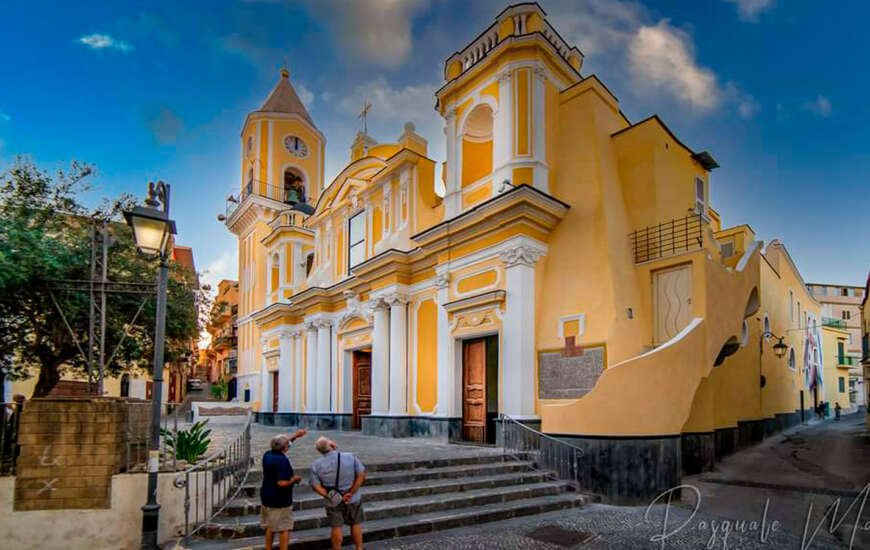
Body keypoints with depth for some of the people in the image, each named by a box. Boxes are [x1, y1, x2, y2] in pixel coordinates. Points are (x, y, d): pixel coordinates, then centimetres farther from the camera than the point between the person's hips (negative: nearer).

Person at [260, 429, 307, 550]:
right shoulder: (283, 461, -24)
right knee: (284, 529, 5)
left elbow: (280, 445, 20)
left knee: (270, 527, 20)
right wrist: (294, 479, -12)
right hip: (280, 501, -8)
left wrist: (295, 436, 22)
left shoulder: (267, 455, 1)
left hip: (266, 499, 8)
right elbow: (282, 483, -30)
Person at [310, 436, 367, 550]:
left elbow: (316, 486, -13)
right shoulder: (350, 457, -16)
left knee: (336, 528, 13)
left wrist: (330, 496, -17)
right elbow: (362, 475, -15)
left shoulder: (316, 465, -12)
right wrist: (351, 493, -15)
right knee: (356, 524, 17)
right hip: (353, 499, 0)